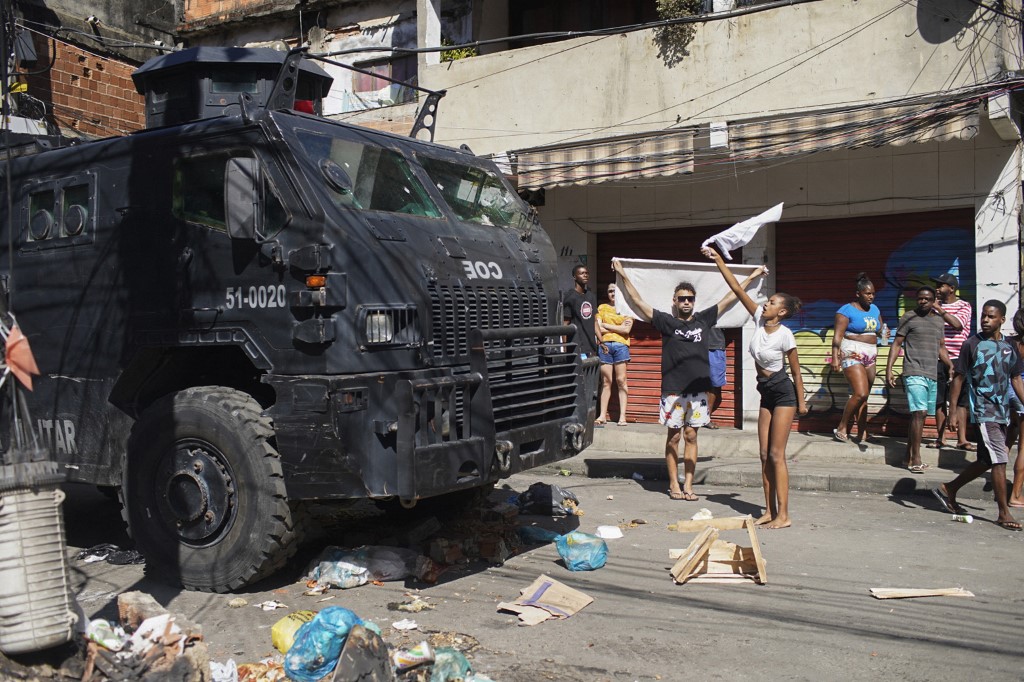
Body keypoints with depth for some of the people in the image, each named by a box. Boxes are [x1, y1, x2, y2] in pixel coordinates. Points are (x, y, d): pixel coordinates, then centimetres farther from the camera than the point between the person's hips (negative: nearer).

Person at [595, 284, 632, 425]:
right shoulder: (602, 307, 15)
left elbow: (627, 330, -2)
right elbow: (597, 328, 4)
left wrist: (606, 326, 0)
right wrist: (618, 327, -5)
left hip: (621, 345, -1)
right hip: (605, 345, 1)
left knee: (621, 380, -3)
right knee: (606, 381, 0)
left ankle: (622, 416, -1)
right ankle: (602, 415, 4)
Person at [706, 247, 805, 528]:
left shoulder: (785, 335, -19)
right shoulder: (759, 319, -2)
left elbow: (795, 371, -10)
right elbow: (737, 289, -4)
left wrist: (801, 402, -5)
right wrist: (717, 259, -6)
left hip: (783, 394, -7)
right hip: (766, 393, 7)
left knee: (776, 455, -8)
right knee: (764, 455, 7)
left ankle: (783, 515, -3)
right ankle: (769, 511, 14)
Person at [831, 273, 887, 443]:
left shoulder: (874, 309, 15)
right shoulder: (847, 310, -7)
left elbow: (880, 329, 21)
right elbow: (837, 336, -12)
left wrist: (884, 333, -3)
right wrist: (835, 357, -20)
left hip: (870, 357, 7)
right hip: (852, 355, -7)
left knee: (863, 397, 7)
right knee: (860, 394, -18)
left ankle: (863, 433, 9)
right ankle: (841, 428, -6)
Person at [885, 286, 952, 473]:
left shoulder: (938, 320, 17)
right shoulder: (909, 317, 0)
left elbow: (941, 347, 25)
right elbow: (897, 344, -2)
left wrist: (951, 367, 12)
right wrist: (889, 369, -11)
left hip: (932, 375, 7)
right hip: (914, 373, -6)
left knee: (920, 415, 8)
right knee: (919, 413, -17)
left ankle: (909, 457, 16)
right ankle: (916, 459, -16)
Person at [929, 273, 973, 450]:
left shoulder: (964, 306, 3)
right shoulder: (935, 306, 12)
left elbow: (957, 324, -17)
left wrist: (938, 309, -18)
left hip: (957, 358, -3)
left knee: (960, 400, -1)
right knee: (939, 401, 4)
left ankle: (962, 439, 1)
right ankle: (940, 437, 10)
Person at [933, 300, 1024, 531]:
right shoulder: (972, 344, -5)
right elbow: (959, 377, -3)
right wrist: (953, 410, -7)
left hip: (1003, 411, 6)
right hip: (983, 410, -6)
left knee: (986, 461, 12)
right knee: (999, 460, -9)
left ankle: (949, 489, 28)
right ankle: (1004, 513, 0)